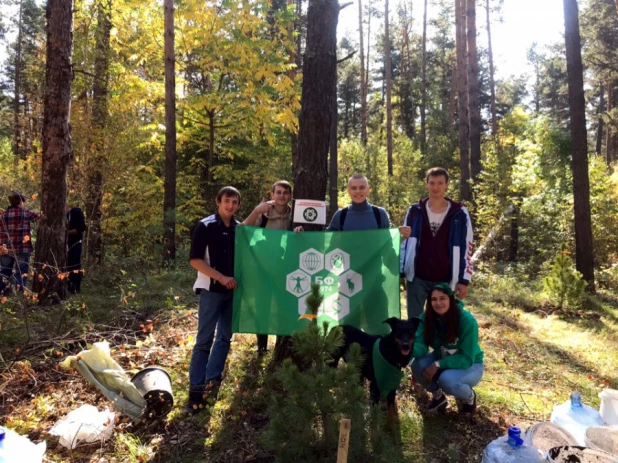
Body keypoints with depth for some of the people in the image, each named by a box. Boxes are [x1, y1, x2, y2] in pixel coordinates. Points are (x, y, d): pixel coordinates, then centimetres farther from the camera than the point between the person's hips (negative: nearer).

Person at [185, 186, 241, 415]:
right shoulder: (205, 226, -7)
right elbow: (195, 260, -11)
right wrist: (221, 278, -17)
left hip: (233, 290, 6)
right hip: (212, 289, -6)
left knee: (225, 337, 13)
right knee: (204, 340, -4)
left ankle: (213, 381, 26)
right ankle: (195, 390, 3)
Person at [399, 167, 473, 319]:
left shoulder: (460, 214, -3)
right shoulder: (415, 211, 1)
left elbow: (466, 249, -1)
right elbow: (405, 242, 5)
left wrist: (463, 280, -3)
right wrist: (400, 272, 2)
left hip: (445, 281, 0)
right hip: (417, 279, 1)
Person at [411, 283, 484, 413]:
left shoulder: (467, 321, -28)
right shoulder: (426, 317, -16)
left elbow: (467, 358, -26)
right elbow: (421, 346, -23)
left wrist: (438, 364, -34)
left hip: (470, 365, -4)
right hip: (441, 360, 4)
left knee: (447, 379, -35)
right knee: (418, 365, -25)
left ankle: (469, 397, 2)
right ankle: (438, 396, 6)